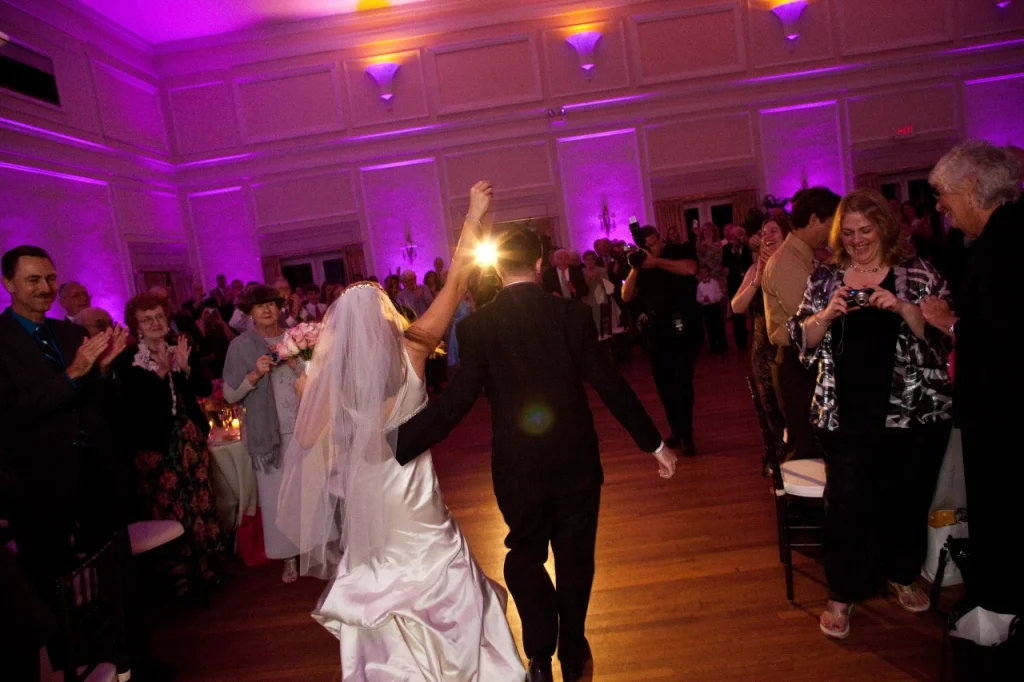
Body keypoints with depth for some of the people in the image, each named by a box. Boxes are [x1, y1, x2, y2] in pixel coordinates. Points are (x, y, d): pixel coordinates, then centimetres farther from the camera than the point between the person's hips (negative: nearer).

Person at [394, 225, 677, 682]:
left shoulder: (477, 326, -12)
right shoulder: (572, 313, -8)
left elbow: (453, 404, -19)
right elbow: (611, 386, -8)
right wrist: (654, 443, 3)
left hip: (518, 469, -1)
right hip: (576, 461, 1)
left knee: (525, 555, 23)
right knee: (574, 558, 20)